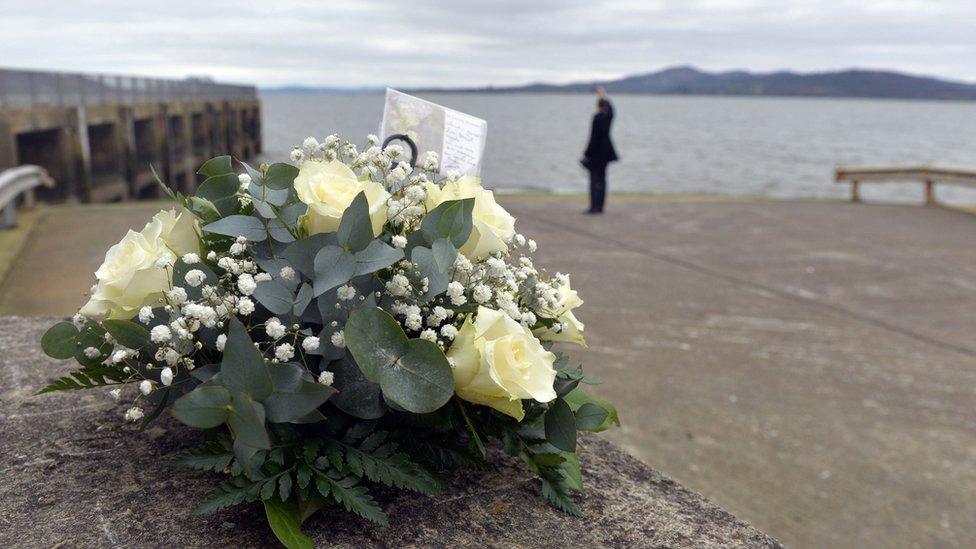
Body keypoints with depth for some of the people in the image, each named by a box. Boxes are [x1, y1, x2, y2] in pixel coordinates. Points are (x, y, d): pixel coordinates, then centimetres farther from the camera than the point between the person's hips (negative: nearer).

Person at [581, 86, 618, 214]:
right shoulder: (609, 116, 5)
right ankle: (600, 206, 15)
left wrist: (587, 154, -15)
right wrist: (603, 95, 46)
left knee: (595, 179, -6)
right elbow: (609, 107, 30)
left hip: (596, 152, -8)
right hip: (605, 151, 8)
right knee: (601, 178, 12)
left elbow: (594, 137, -19)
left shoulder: (598, 117, -17)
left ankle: (594, 207, -7)